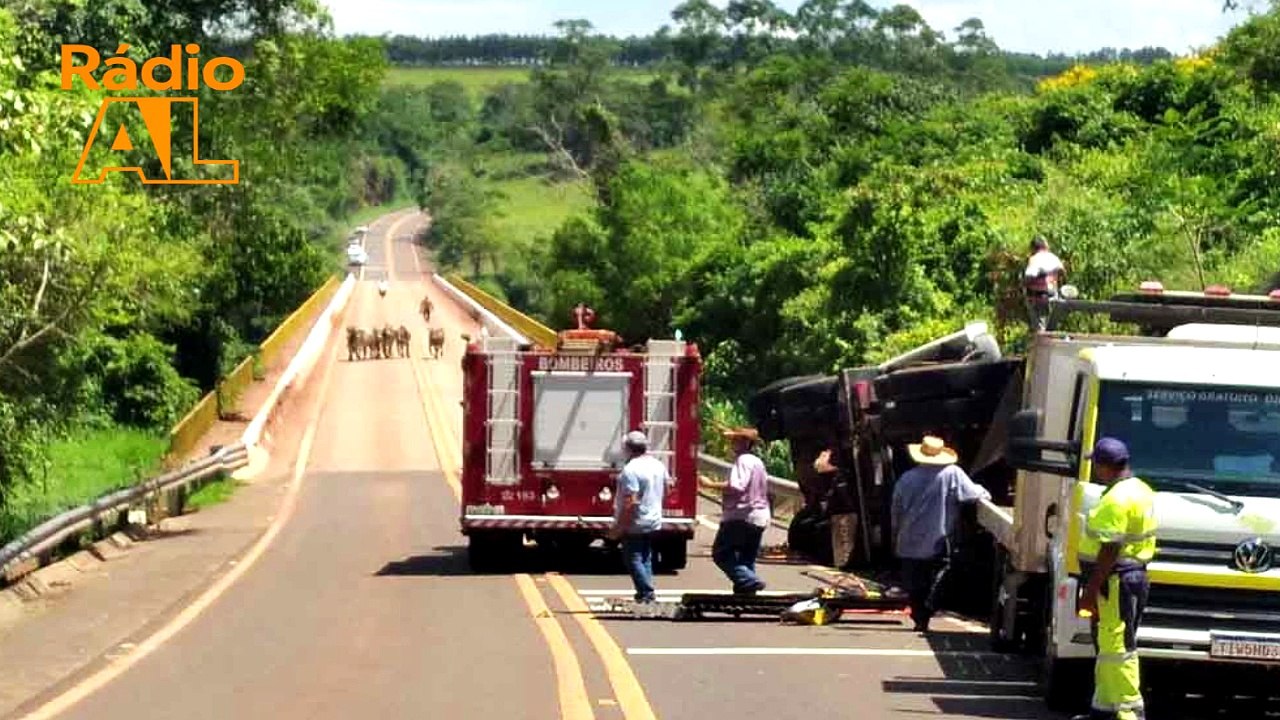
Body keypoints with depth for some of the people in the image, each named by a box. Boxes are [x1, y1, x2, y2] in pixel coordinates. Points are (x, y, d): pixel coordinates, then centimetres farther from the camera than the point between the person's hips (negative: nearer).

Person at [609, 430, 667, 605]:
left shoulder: (631, 469, -22)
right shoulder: (658, 465, 5)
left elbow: (630, 503, -25)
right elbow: (665, 487, 19)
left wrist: (618, 527, -20)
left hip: (634, 525, -8)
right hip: (654, 522, 8)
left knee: (633, 560, -1)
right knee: (646, 559, 16)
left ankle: (646, 593, -6)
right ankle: (647, 593, 17)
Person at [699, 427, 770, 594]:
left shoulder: (743, 460, -13)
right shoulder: (758, 462, 17)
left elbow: (737, 486, -27)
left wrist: (711, 484, -24)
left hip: (741, 516, -9)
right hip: (760, 518, 9)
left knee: (721, 554, -6)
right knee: (747, 560, 13)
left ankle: (748, 581, -20)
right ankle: (746, 593, 9)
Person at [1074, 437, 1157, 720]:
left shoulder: (1117, 500, -19)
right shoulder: (1139, 489, 14)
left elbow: (1110, 550, -23)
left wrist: (1091, 590, -20)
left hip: (1117, 580, -11)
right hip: (1133, 576, 11)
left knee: (1116, 647, -8)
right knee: (1109, 646, 17)